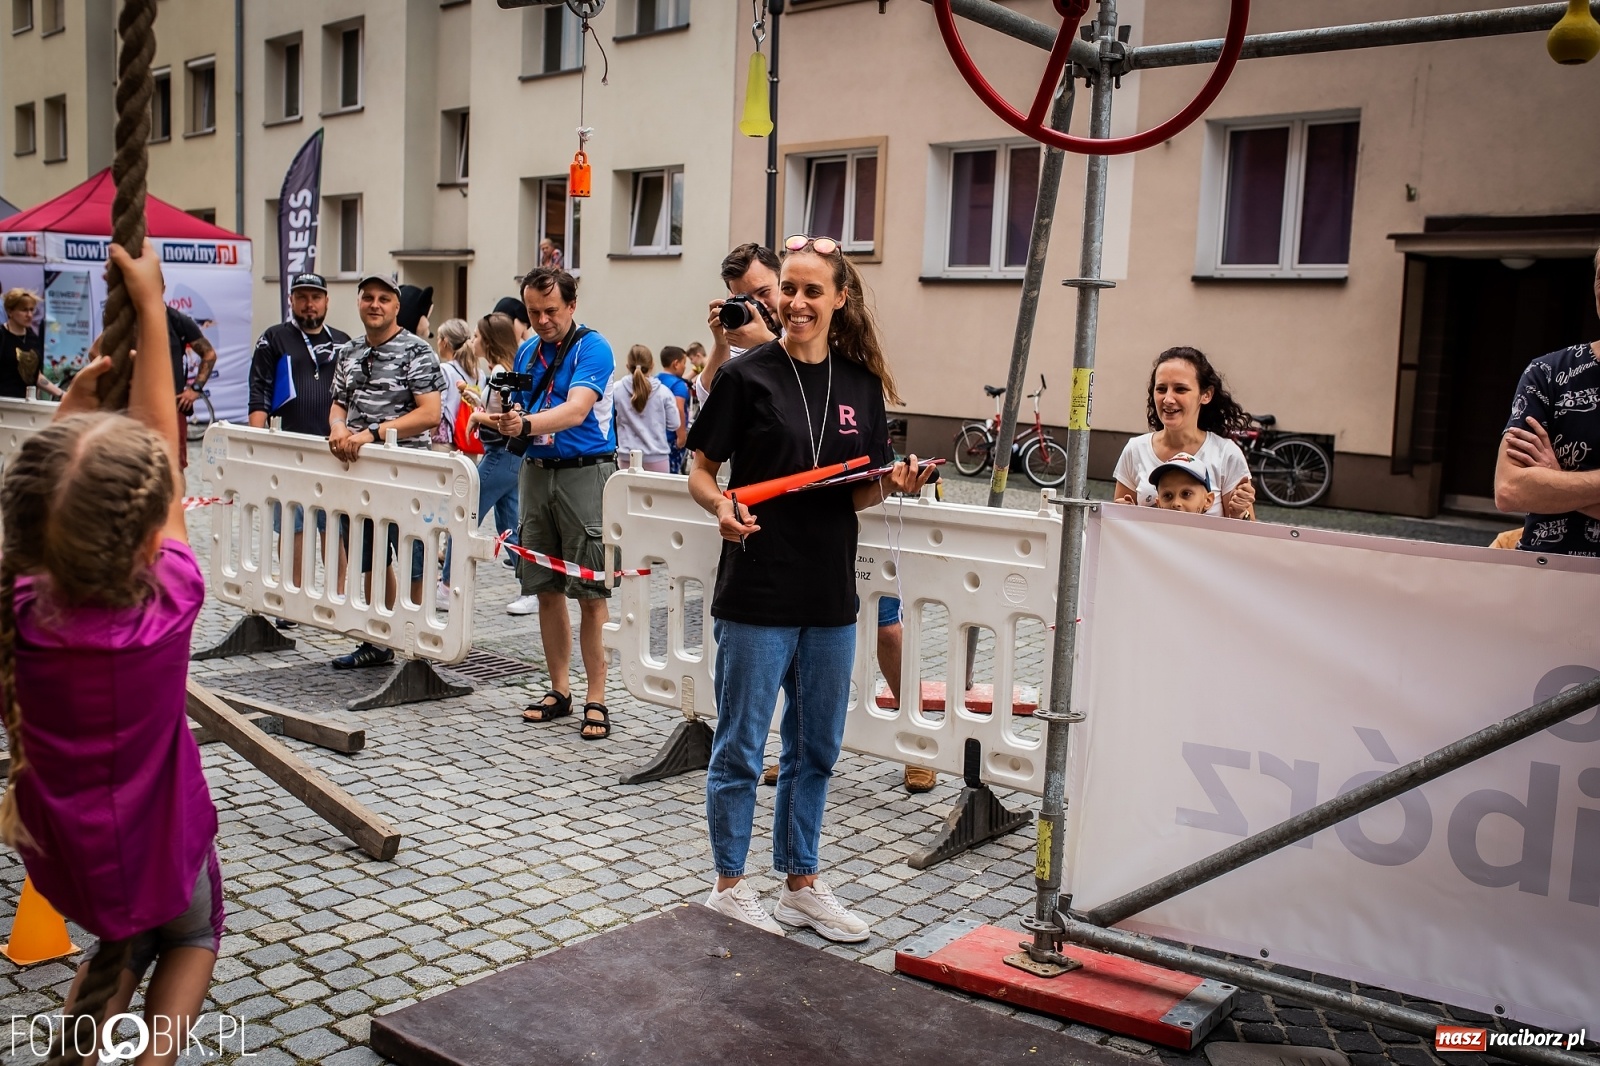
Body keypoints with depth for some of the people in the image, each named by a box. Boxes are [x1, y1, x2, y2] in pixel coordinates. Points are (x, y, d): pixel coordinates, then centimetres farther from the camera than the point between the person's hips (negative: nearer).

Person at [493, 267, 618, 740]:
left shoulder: (592, 348, -8)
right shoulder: (527, 351, 12)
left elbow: (576, 410, -22)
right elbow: (519, 412, 16)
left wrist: (527, 423, -36)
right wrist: (504, 420, -6)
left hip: (585, 471, -6)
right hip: (536, 471, 6)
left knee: (590, 591, -5)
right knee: (545, 589, 9)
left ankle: (595, 697, 1)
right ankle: (558, 689, 20)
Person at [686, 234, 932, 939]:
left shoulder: (861, 383, 6)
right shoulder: (748, 375, -5)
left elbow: (860, 494, 11)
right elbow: (700, 471, -2)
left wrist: (894, 483, -10)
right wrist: (721, 505, -22)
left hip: (831, 594, 5)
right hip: (756, 594, -4)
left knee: (816, 748, 15)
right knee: (740, 746, 6)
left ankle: (800, 882, 31)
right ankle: (729, 883, 24)